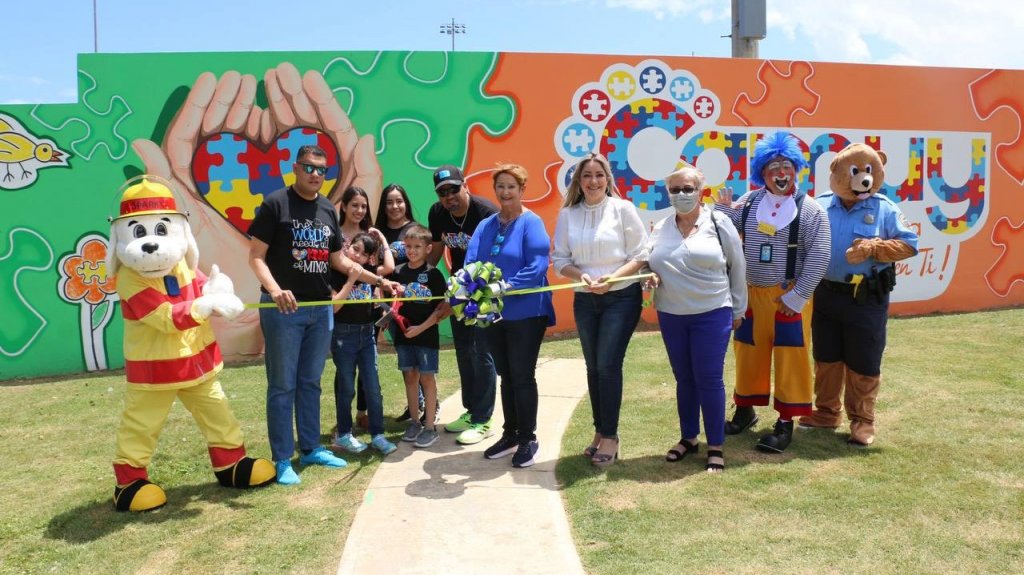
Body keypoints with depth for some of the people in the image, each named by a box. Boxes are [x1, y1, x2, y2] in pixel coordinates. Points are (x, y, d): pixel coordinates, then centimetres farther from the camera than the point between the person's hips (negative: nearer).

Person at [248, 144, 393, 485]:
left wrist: (376, 279, 10)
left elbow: (338, 259, 17)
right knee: (283, 386, 1)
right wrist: (274, 290, -26)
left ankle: (311, 449, 27)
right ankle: (282, 460, 11)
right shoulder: (275, 204, -6)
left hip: (320, 308, 6)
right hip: (283, 309, -6)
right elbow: (256, 256, -9)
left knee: (311, 383, 15)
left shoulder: (328, 210, 12)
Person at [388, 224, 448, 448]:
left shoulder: (433, 274, -7)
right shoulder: (398, 272, 4)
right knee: (410, 377, 11)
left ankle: (430, 426, 9)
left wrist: (421, 328, -14)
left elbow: (441, 307, -8)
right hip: (403, 333, 4)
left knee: (427, 378, 2)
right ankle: (414, 421, 23)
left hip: (426, 334, -4)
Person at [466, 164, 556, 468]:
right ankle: (510, 435, 28)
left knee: (522, 376, 1)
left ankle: (528, 439, 16)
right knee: (506, 375, 15)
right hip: (493, 313, 6)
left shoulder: (532, 223, -9)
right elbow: (471, 263, -1)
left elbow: (537, 267, -18)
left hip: (526, 312, -6)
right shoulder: (485, 226, 9)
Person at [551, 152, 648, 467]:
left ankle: (610, 436, 6)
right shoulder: (567, 214, 3)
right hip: (584, 300, 4)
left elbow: (640, 254, -6)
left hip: (621, 297, -4)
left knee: (608, 365, -7)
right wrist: (581, 275, -16)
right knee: (593, 367, 11)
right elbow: (560, 259, 3)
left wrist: (612, 278, -19)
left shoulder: (623, 209, -5)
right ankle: (599, 431, 25)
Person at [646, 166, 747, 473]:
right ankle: (688, 437, 29)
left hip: (712, 315, -4)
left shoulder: (719, 223, -3)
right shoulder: (660, 228, 6)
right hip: (671, 316, 4)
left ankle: (716, 446, 12)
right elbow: (646, 262, 14)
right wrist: (650, 276, -10)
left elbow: (737, 268, 2)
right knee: (684, 379, 14)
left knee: (709, 379, 0)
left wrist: (738, 310, 4)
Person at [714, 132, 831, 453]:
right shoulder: (747, 204, 2)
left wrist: (796, 297, -14)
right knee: (749, 353, 14)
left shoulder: (809, 209, -8)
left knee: (790, 357, 2)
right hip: (751, 294, 4)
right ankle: (745, 410, 32)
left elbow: (819, 258, -11)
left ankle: (786, 422, 14)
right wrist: (722, 211, -12)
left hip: (789, 298, -4)